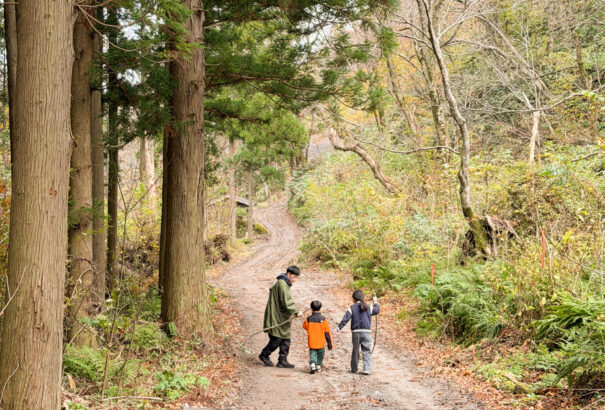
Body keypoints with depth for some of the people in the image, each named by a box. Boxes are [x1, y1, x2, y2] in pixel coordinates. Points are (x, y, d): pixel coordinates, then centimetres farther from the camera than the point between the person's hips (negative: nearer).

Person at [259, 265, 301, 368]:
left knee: (285, 340, 7)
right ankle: (264, 355, 15)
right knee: (277, 339, -5)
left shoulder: (285, 284, 15)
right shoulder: (282, 284, -18)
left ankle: (282, 361, 11)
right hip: (276, 318, -10)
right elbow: (287, 302, -25)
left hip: (282, 318, 10)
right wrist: (296, 312, -16)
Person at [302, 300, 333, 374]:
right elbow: (327, 332, -5)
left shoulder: (308, 319, -6)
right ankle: (318, 366, 21)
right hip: (321, 343, 0)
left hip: (312, 342, 0)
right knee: (320, 354, 18)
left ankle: (312, 363, -18)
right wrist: (329, 343, 2)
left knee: (312, 353, 5)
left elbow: (305, 326, 14)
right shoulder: (323, 319, -9)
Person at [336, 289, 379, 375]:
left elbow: (345, 319, -9)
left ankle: (354, 369, 21)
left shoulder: (352, 308, -3)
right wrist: (375, 303, 37)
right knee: (367, 351, 3)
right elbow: (377, 311, 20)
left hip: (356, 332, 0)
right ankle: (367, 369, -8)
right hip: (366, 332, 1)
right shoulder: (369, 307, 4)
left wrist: (339, 328, -5)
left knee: (355, 351, 12)